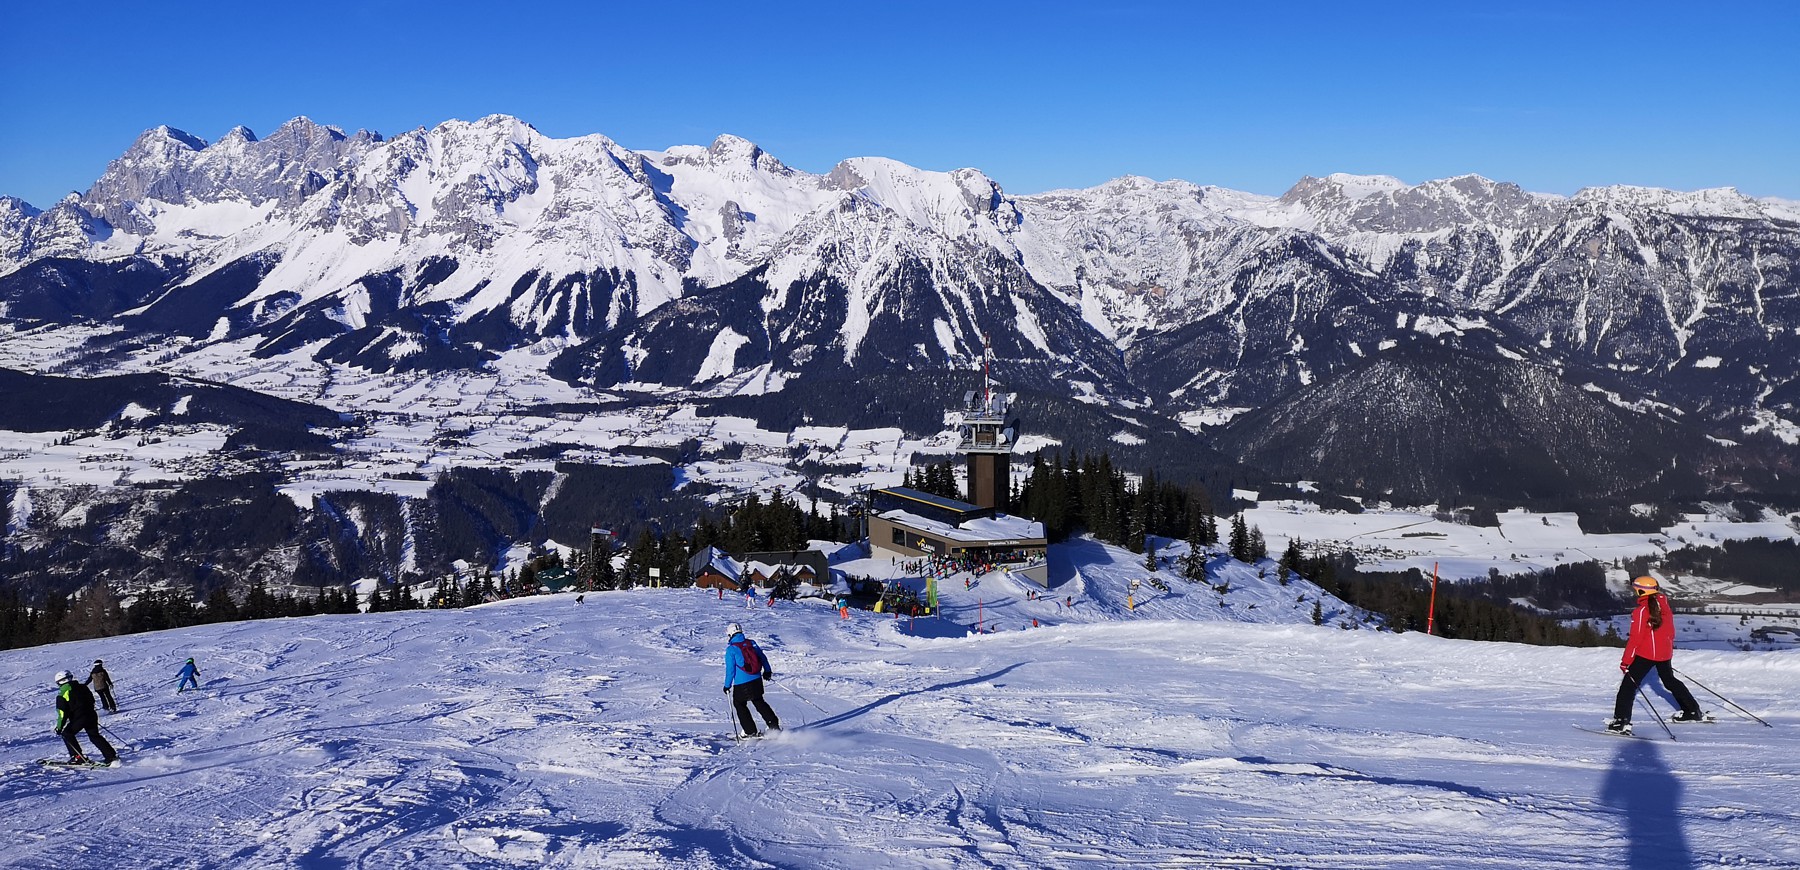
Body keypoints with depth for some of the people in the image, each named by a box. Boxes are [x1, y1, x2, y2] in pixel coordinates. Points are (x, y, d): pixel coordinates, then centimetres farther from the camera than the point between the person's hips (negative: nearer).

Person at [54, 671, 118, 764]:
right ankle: (112, 756, 6)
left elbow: (62, 712, -8)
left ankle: (78, 757, 7)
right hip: (91, 716, 7)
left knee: (67, 734, 14)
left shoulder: (63, 692, -4)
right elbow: (92, 701, 24)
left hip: (78, 718, -6)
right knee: (95, 736, 14)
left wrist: (59, 727, -4)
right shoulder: (82, 687, 16)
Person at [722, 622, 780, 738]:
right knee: (759, 702, 21)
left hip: (741, 684, -5)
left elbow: (730, 669, -10)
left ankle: (751, 732, 11)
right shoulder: (751, 643, 4)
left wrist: (727, 685, 0)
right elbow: (763, 657, 13)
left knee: (740, 705, 14)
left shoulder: (731, 649, -10)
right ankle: (774, 726, 16)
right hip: (757, 680, 5)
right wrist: (767, 671, 28)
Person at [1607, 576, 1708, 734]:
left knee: (1628, 684, -5)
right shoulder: (1664, 607, 4)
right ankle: (1693, 711, 39)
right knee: (1670, 681, 28)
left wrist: (1625, 661, -11)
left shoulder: (1641, 611, -16)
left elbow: (1635, 638, -16)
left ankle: (1621, 721, -14)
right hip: (1664, 654, 7)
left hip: (1645, 654, -7)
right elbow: (1671, 632, 15)